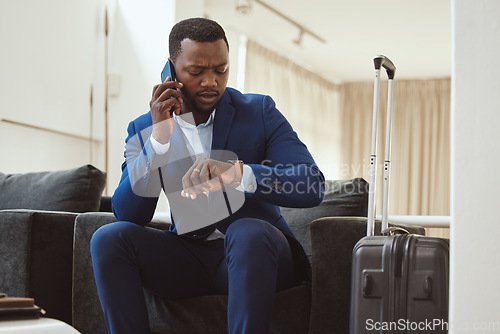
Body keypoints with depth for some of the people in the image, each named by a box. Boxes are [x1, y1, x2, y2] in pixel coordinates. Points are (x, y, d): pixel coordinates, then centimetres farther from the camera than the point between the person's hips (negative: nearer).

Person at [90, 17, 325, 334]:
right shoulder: (144, 129, 5)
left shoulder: (259, 111, 0)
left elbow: (313, 186, -14)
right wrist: (159, 138, -18)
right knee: (109, 238, -21)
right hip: (188, 255, 3)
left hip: (255, 249, -2)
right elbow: (128, 215, -6)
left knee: (248, 232, -36)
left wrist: (237, 173, -32)